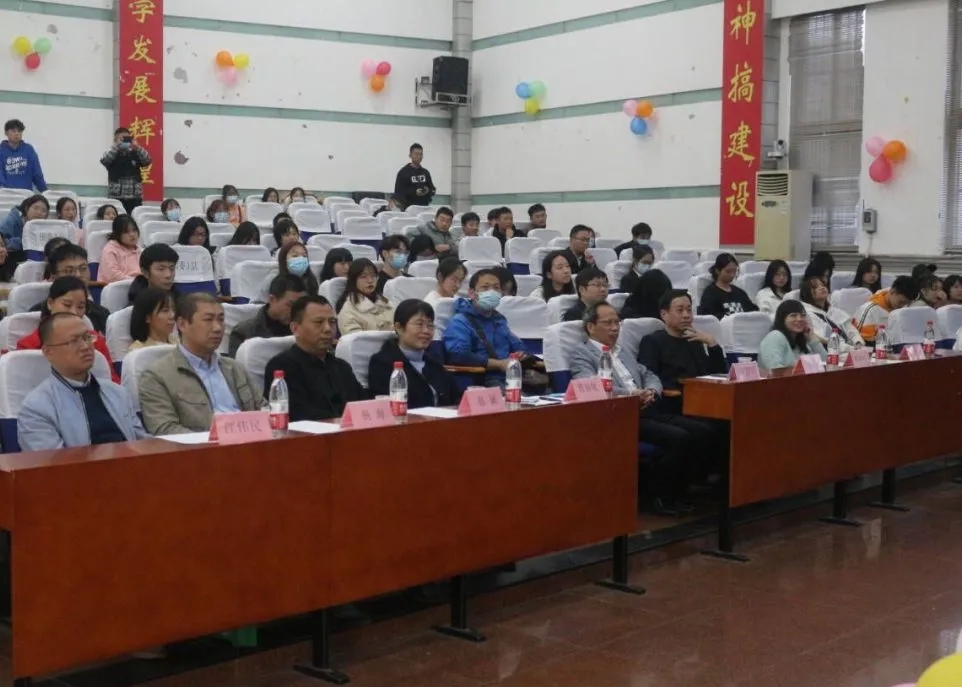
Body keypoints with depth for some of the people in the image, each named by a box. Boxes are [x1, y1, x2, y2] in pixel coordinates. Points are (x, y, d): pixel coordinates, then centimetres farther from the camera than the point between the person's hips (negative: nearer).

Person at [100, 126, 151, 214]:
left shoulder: (135, 154, 11)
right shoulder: (112, 154, 7)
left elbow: (148, 160, -4)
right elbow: (103, 160, -13)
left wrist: (136, 146, -12)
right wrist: (117, 145, -14)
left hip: (135, 197, 2)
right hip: (116, 196, -2)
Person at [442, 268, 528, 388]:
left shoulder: (498, 319, 26)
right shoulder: (460, 322, 0)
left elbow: (517, 345, 37)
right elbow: (458, 355, -16)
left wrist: (520, 354, 10)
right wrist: (499, 364, -14)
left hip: (512, 375, 8)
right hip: (482, 380, -8)